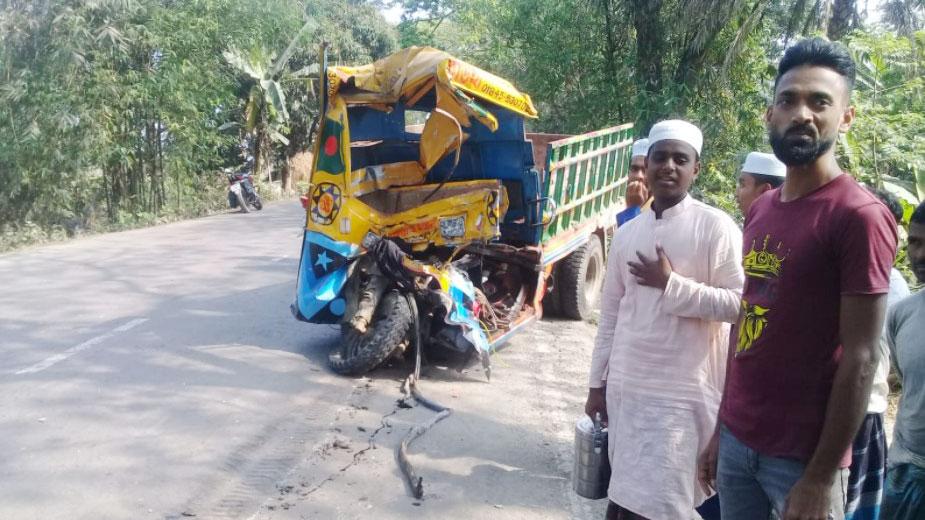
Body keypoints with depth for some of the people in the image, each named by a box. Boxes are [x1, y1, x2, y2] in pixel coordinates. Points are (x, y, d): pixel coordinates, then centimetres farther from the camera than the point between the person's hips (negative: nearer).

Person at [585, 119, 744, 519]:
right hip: (625, 387, 5)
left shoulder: (716, 227, -7)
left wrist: (672, 284, -16)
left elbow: (738, 304, -13)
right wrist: (598, 383, 12)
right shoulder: (627, 232, 9)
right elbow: (611, 312, 12)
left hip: (681, 393, -5)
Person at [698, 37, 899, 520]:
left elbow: (860, 360, -16)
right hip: (738, 438, 6)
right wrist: (721, 428, 12)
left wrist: (821, 478, -15)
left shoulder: (859, 216, -14)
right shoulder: (759, 211, 8)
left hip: (802, 455, -6)